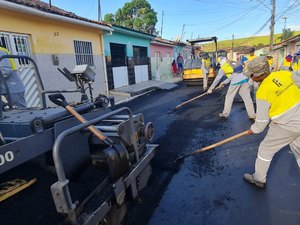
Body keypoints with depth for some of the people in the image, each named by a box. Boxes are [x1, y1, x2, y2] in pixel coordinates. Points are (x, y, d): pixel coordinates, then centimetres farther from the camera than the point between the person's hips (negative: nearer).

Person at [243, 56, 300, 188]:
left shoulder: (262, 92, -21)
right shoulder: (286, 74, -7)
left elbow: (262, 118, -11)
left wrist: (255, 129, 6)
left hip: (286, 126, -6)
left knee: (265, 149, 11)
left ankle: (259, 179, 28)